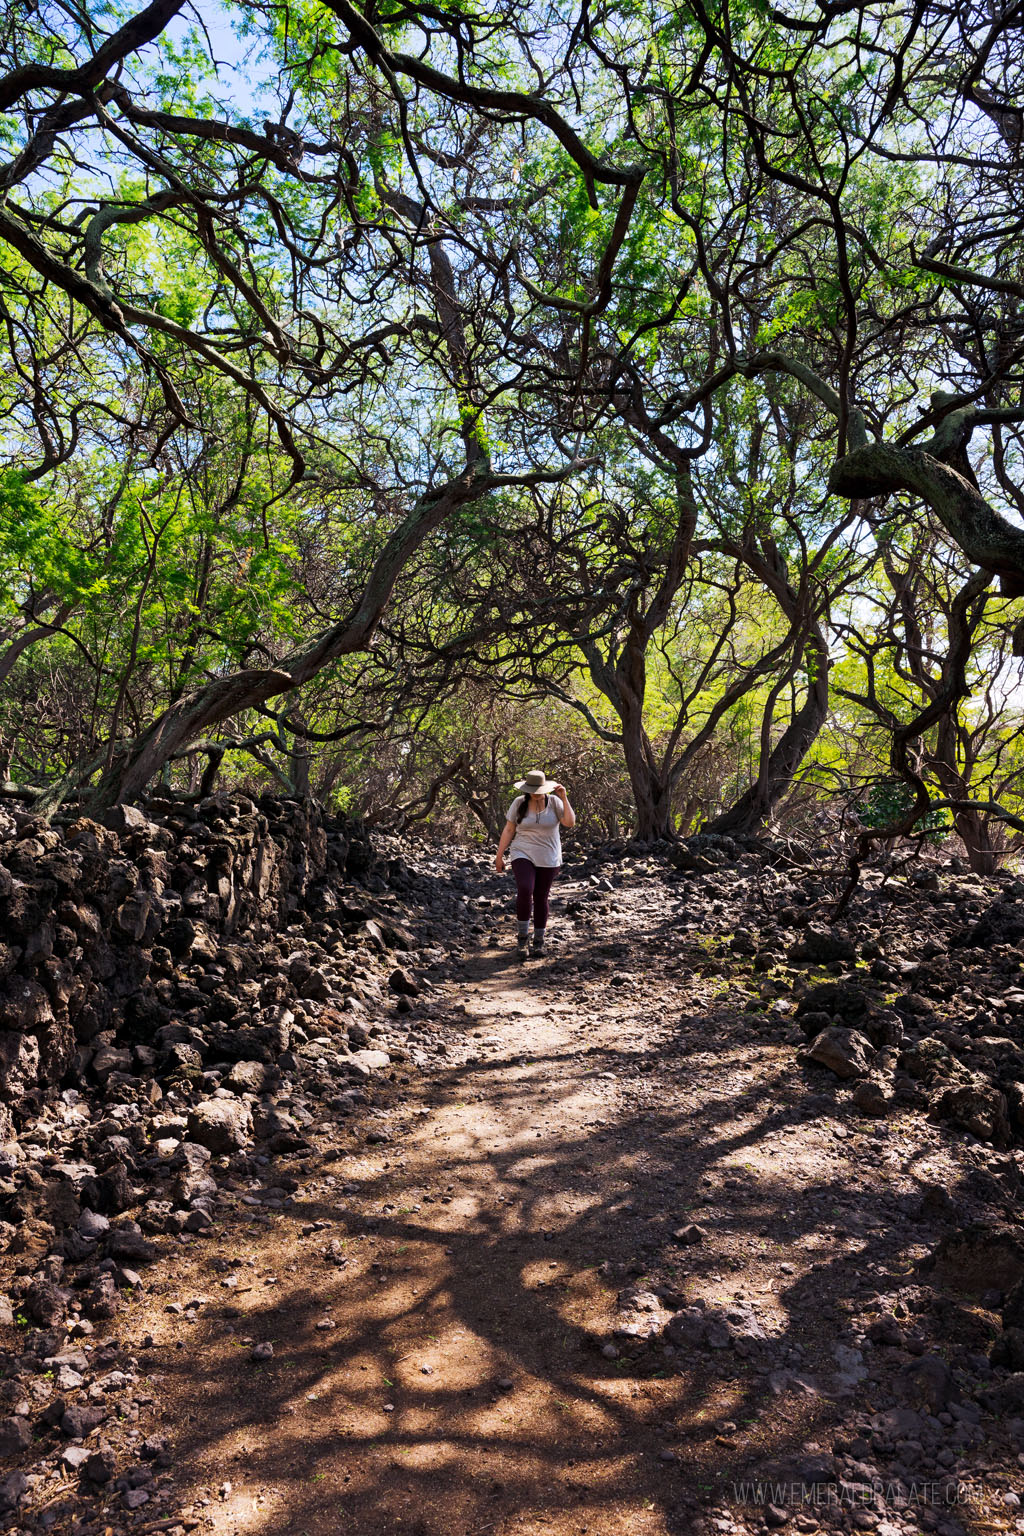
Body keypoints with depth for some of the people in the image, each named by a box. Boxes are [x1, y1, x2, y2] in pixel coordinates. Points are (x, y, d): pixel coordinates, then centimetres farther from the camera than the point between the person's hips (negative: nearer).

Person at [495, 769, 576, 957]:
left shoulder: (554, 802, -3)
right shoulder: (519, 803, -3)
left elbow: (570, 822, -15)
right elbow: (508, 830, 2)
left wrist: (564, 798, -20)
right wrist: (499, 856, 2)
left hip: (548, 859, 1)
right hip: (523, 856, -1)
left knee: (541, 898, 6)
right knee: (525, 891, -22)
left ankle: (539, 941, 21)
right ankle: (522, 936, -6)